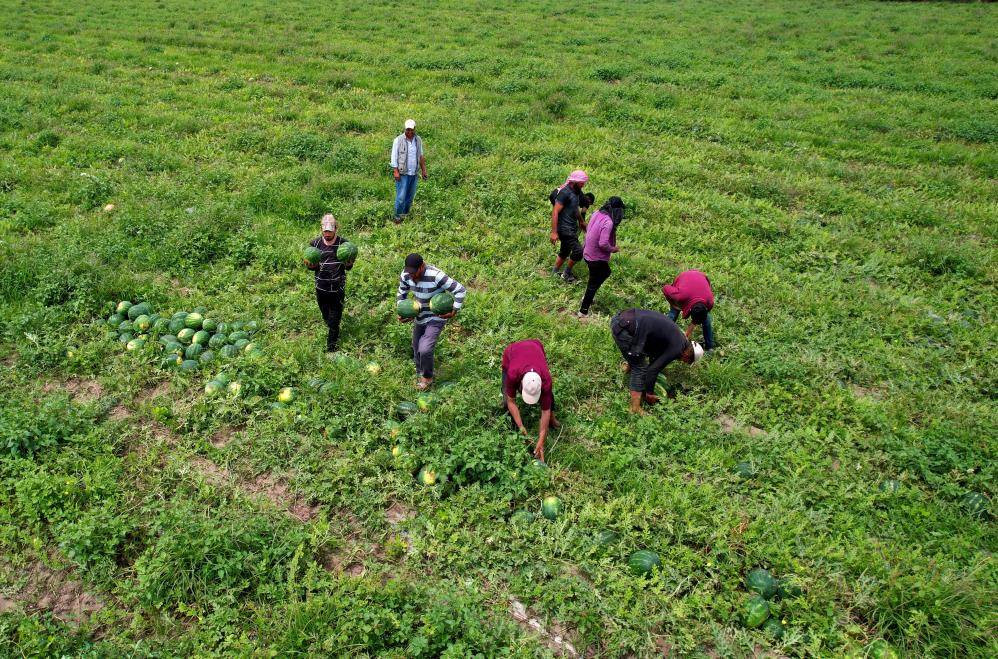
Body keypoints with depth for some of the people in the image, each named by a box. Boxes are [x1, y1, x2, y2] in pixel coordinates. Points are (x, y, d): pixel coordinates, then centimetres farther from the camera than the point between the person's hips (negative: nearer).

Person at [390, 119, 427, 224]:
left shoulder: (418, 140, 9)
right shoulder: (398, 140, -6)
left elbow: (421, 156, 18)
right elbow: (394, 157, -6)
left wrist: (423, 170, 14)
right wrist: (395, 171, -14)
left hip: (414, 174, 5)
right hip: (402, 173, -5)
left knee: (410, 196, 9)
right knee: (401, 196, -7)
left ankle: (406, 215, 21)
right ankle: (398, 217, 3)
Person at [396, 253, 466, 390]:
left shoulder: (436, 276, -32)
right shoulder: (405, 275, -14)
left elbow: (460, 290, -24)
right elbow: (401, 295, 5)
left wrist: (454, 312, -25)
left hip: (436, 318, -6)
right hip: (420, 317, 6)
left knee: (425, 349, -16)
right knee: (417, 349, 18)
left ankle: (427, 377, 11)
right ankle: (420, 374, 44)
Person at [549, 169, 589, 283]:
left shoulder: (575, 192, 10)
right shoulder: (565, 193, -20)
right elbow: (555, 212, -23)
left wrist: (581, 222, 38)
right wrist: (554, 232, -25)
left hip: (572, 228, 10)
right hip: (565, 229, -10)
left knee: (564, 252, 18)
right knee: (578, 251, -11)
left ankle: (554, 272, 32)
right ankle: (567, 273, 7)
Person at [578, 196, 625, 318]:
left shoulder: (597, 213, -3)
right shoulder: (608, 222, -28)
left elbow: (588, 229, 10)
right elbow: (603, 244, -30)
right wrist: (613, 249, -11)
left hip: (588, 253, 9)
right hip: (597, 258, -9)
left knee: (605, 272, 29)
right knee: (594, 283, 8)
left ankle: (587, 297, 38)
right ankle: (583, 311, 20)